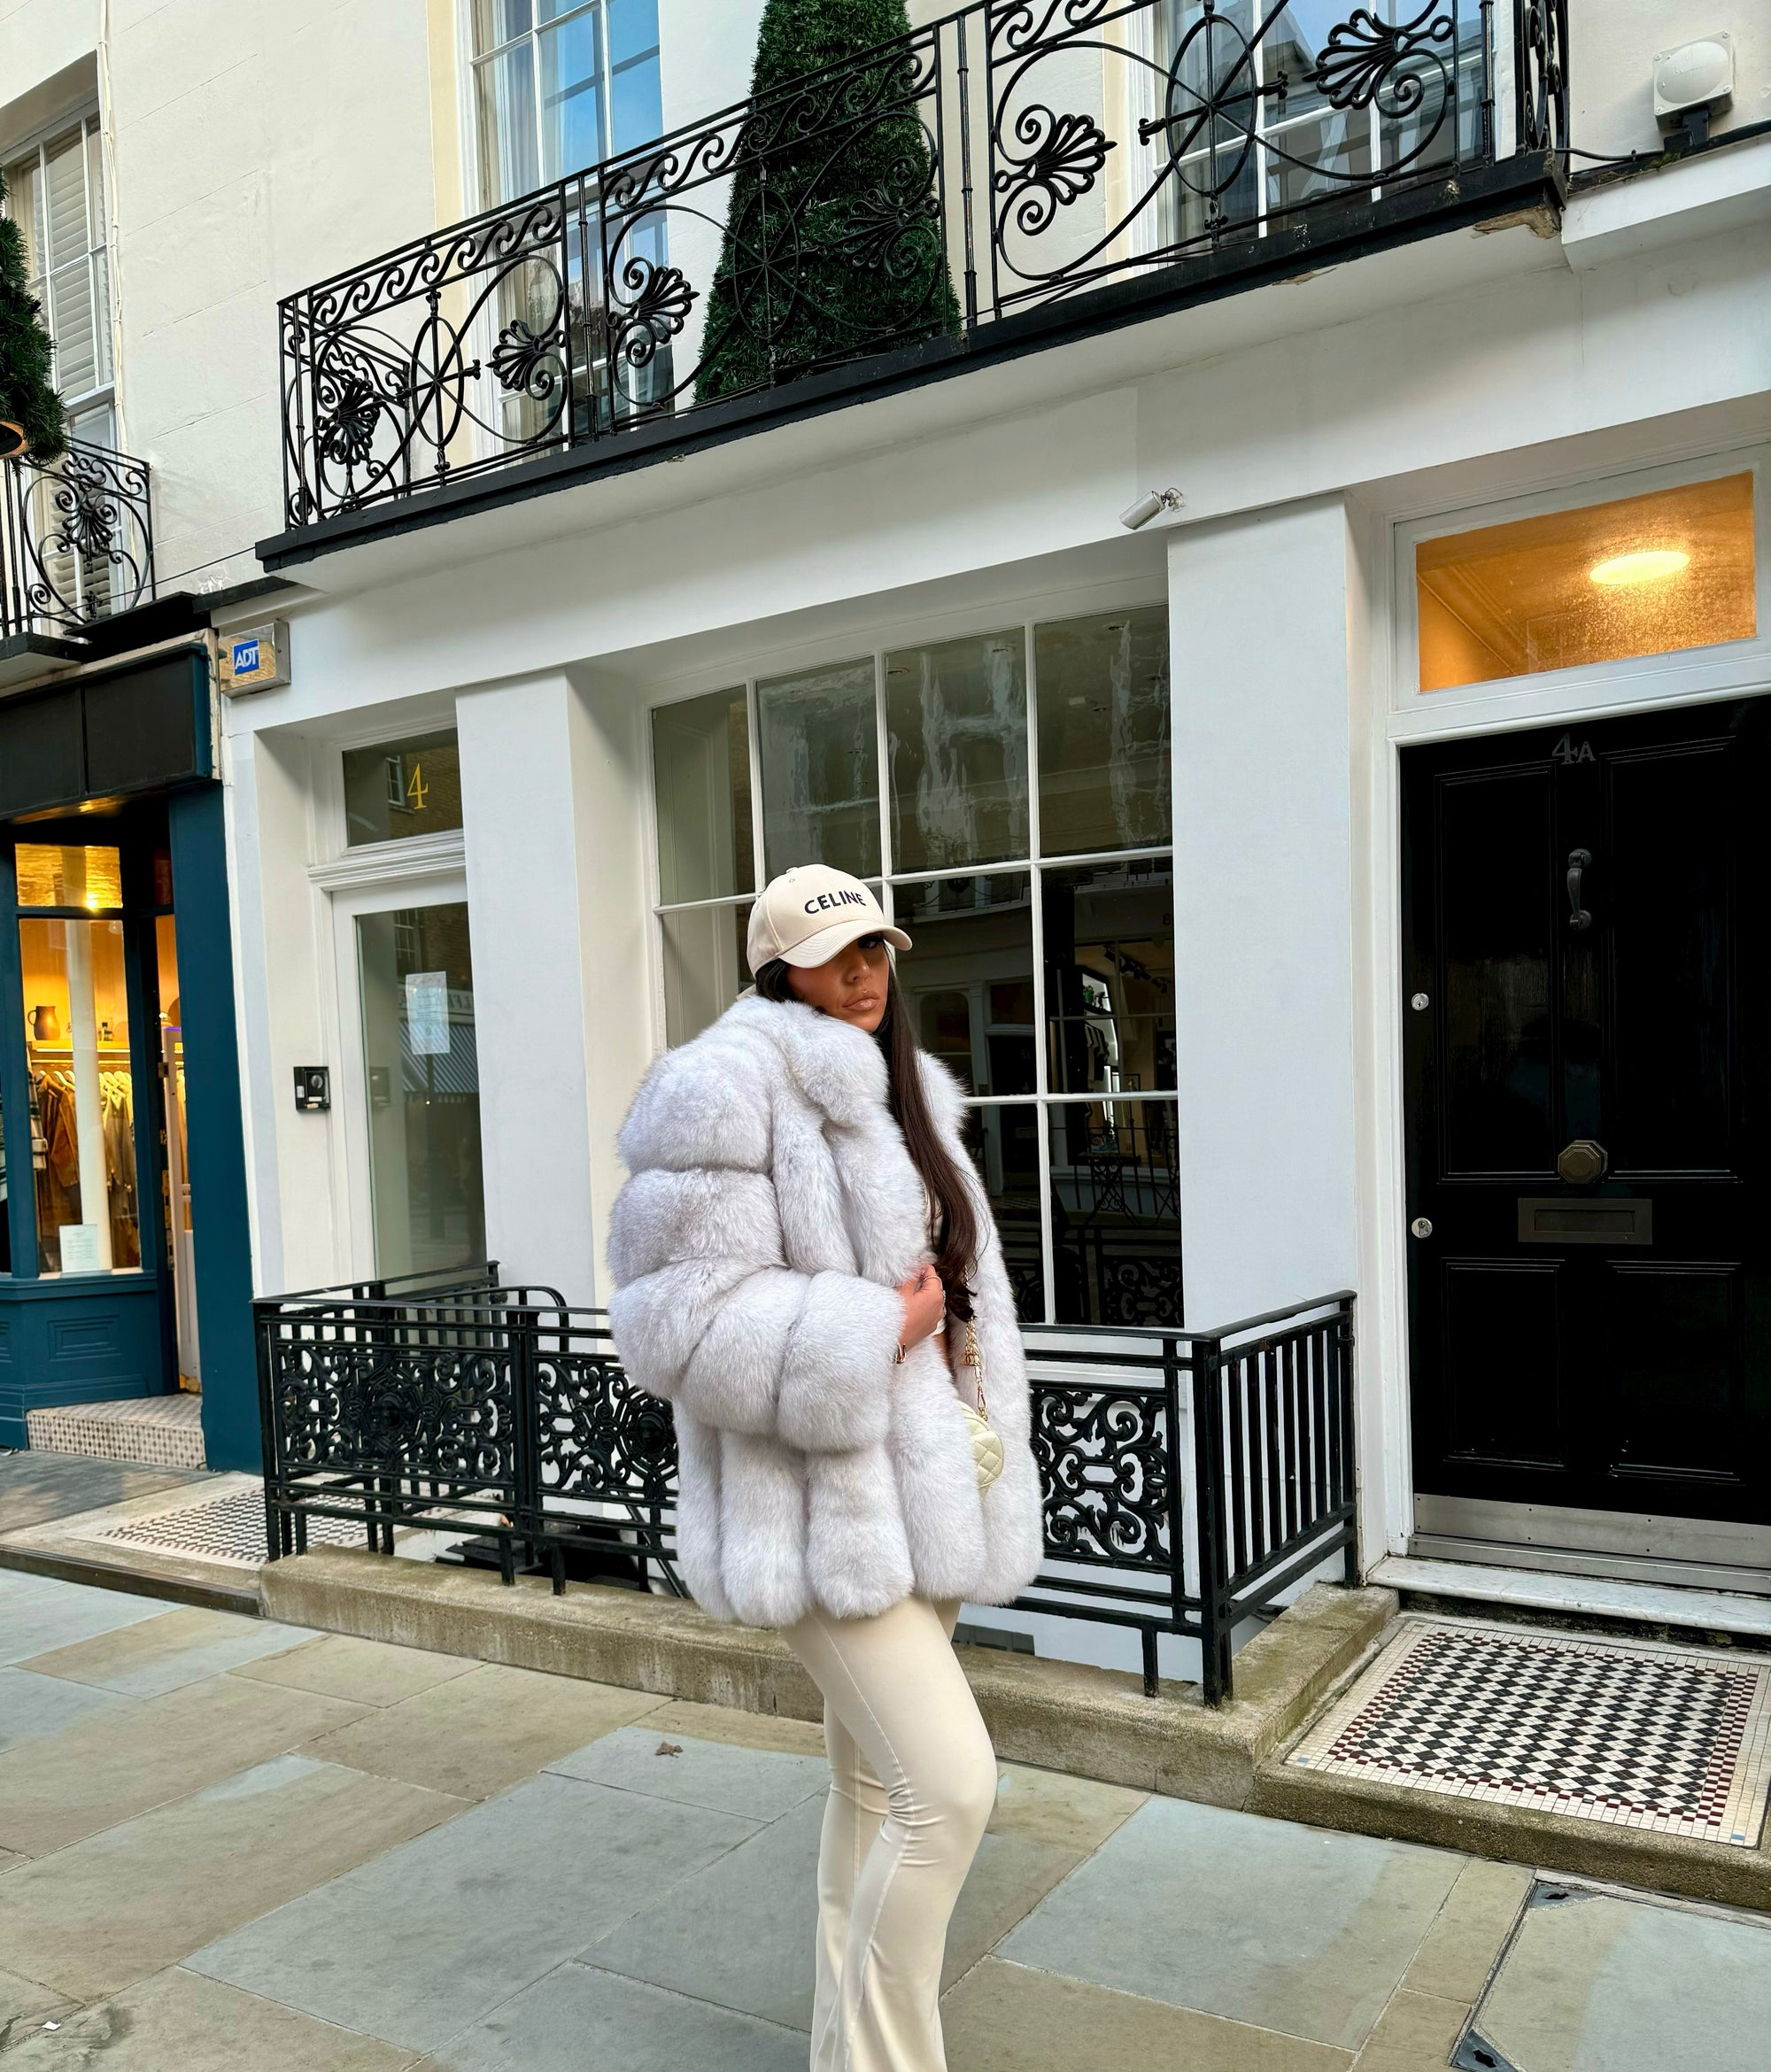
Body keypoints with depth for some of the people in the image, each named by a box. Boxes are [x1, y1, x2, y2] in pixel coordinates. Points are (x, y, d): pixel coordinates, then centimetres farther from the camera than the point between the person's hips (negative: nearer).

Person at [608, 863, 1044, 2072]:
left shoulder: (901, 1100, 13)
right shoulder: (731, 1092, -15)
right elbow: (685, 1321, -21)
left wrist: (982, 1458, 15)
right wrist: (877, 1331, -20)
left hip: (912, 1491, 9)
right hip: (823, 1508, -9)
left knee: (877, 1780, 18)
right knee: (950, 1783, -12)